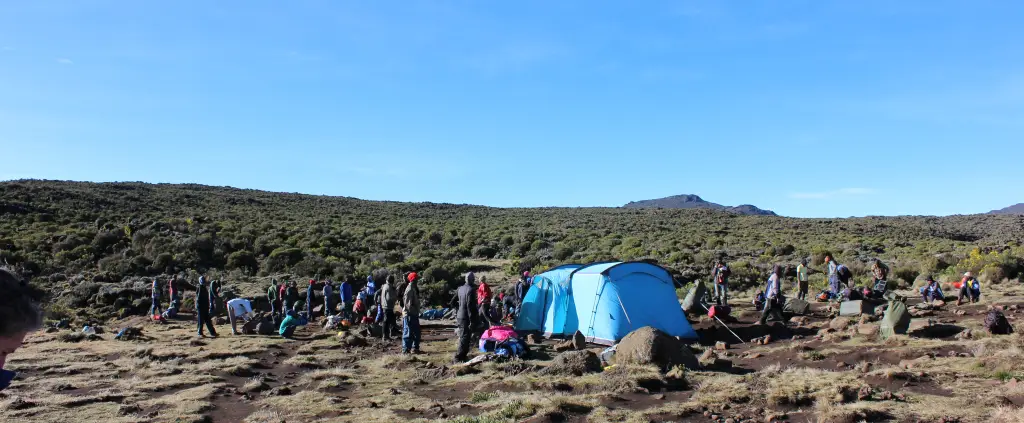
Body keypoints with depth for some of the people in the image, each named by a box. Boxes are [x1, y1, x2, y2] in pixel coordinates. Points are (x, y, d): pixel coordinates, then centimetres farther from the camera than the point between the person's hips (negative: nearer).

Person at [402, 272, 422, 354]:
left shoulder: (414, 288, 15)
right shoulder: (409, 289, -17)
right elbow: (408, 303, -22)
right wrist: (411, 312, -21)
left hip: (414, 314, 10)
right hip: (409, 314, -10)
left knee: (416, 332, 15)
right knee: (408, 332, -4)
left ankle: (415, 348, 23)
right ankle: (406, 349, 1)